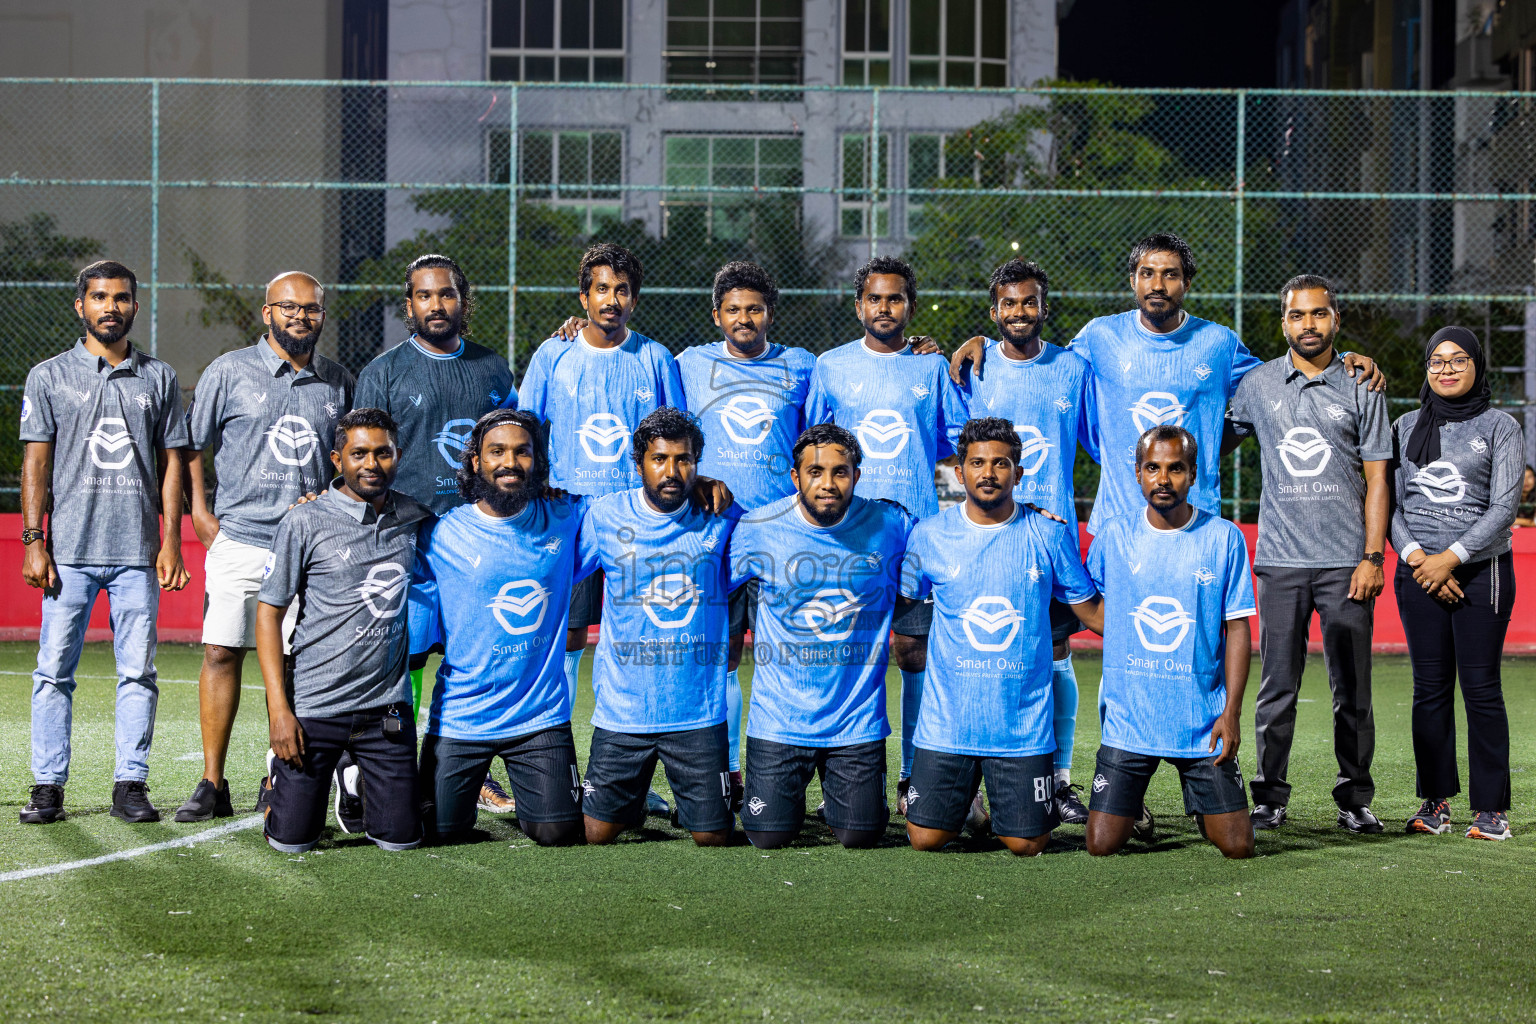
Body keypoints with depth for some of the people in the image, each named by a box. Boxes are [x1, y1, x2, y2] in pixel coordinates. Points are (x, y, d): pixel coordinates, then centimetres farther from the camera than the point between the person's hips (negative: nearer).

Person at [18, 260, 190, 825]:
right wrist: (33, 541, -4)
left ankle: (131, 784, 5)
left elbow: (171, 461, 11)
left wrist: (170, 541, 3)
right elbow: (36, 462, 4)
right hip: (70, 550, -1)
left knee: (138, 672, 0)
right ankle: (48, 785, 3)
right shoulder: (49, 376, 7)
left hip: (138, 553, 1)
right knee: (55, 670, -2)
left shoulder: (159, 378, 11)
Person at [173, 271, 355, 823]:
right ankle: (212, 784, 1)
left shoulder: (340, 384, 10)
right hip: (240, 542, -2)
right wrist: (202, 514, -1)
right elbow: (191, 447, 8)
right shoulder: (229, 373, 3)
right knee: (222, 653, -5)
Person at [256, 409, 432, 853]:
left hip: (387, 704, 3)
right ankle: (279, 779, 32)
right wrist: (279, 709, -10)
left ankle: (356, 787, 32)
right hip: (314, 703, -3)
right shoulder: (305, 523, -5)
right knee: (292, 839, -1)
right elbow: (269, 613, -4)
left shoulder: (416, 520, 6)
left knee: (400, 838, 0)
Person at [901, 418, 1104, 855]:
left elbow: (1092, 611, 8)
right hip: (946, 721, 0)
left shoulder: (1050, 536, 1)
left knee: (1027, 844, -1)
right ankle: (964, 799, 31)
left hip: (1023, 722, 0)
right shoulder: (928, 535, 1)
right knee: (926, 839, -2)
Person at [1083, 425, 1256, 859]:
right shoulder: (1114, 537, 1)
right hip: (1128, 720, 0)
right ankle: (1133, 809, 28)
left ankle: (1199, 805, 30)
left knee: (1237, 846, -3)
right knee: (1102, 845, -6)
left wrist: (1232, 711, -7)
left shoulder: (1224, 538, -2)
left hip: (1202, 721, 0)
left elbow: (1238, 629, -2)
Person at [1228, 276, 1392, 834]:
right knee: (1277, 686, 1)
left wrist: (1373, 556, -5)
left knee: (1352, 688, 2)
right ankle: (1269, 798, 8)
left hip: (1347, 562, -1)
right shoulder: (1258, 385, 8)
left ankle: (1355, 799, 10)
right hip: (1280, 558, 1)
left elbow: (1377, 479, 3)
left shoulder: (1361, 388, 5)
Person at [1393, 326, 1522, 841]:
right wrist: (1415, 555, -8)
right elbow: (1391, 503, 9)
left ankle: (1491, 808, 0)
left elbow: (1504, 506, -5)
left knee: (1481, 687, -5)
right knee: (1430, 688, 3)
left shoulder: (1499, 426, 3)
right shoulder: (1407, 427, 12)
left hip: (1482, 569, -3)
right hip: (1418, 570, 3)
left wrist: (1451, 557, -13)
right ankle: (1435, 799, 10)